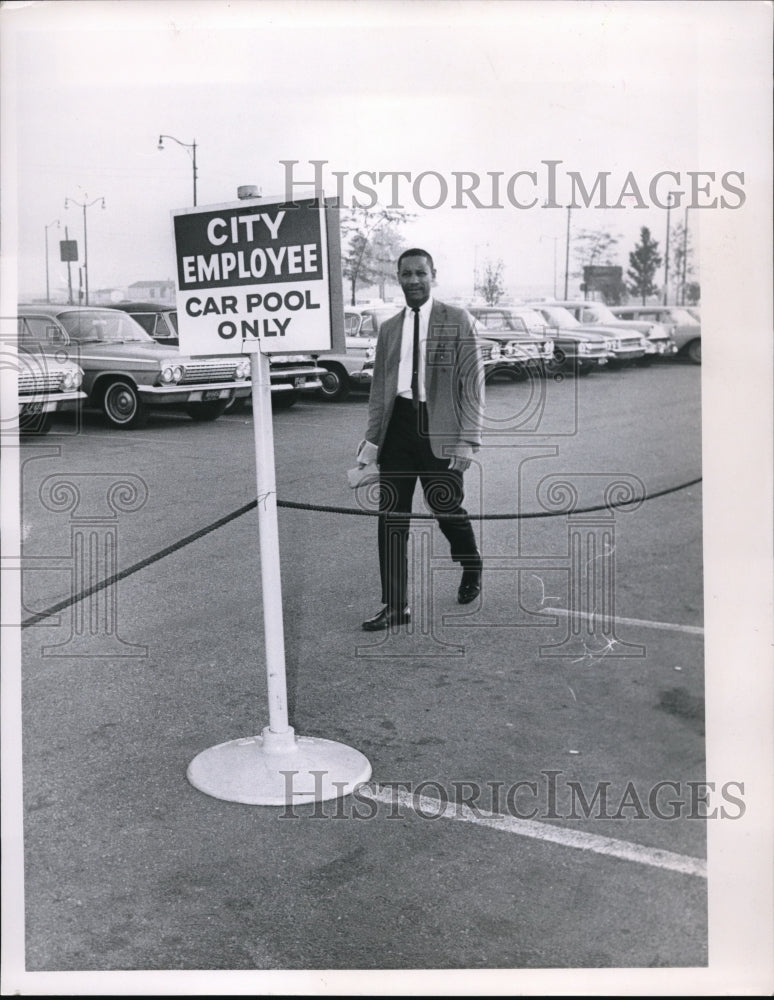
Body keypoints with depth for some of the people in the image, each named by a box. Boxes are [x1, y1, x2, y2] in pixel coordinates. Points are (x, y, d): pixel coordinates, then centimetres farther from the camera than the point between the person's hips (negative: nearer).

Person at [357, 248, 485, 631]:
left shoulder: (458, 322, 0)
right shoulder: (388, 329, 13)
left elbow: (473, 384, -4)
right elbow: (379, 389, 16)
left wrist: (467, 440, -12)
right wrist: (371, 441, 9)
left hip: (438, 428, -4)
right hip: (397, 427, 4)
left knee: (448, 510, 7)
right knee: (391, 519, 1)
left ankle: (471, 570, 39)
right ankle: (395, 606, 9)